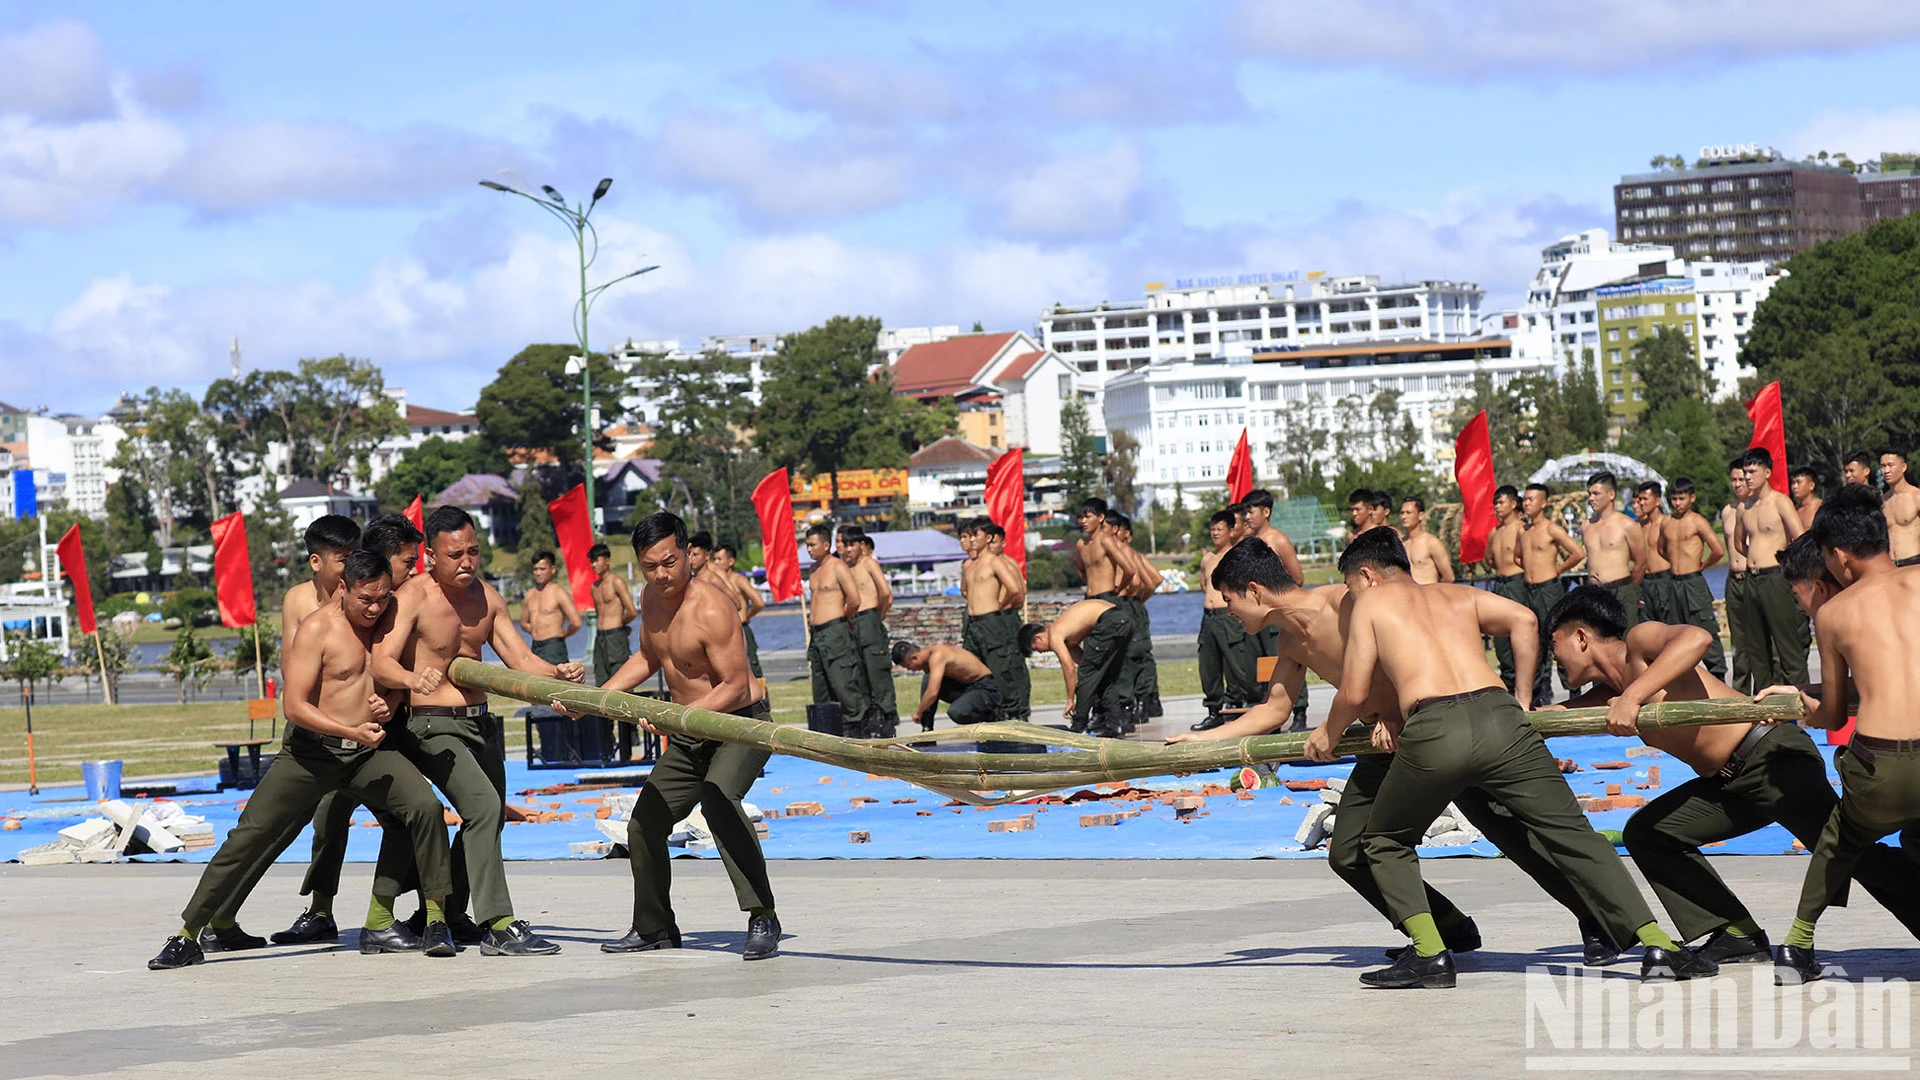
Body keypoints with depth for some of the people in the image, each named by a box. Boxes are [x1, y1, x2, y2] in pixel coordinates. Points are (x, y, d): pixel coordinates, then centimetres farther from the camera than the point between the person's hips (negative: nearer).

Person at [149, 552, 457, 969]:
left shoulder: (387, 622, 5)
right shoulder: (318, 627, -12)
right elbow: (295, 707, -17)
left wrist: (387, 705, -3)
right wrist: (352, 732, -27)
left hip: (369, 752, 4)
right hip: (312, 750, -4)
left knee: (424, 805, -19)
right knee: (251, 835, -5)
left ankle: (436, 918, -10)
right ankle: (188, 937, 3)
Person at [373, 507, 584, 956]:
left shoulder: (486, 597, 7)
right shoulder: (412, 597, -13)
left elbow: (521, 659, 7)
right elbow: (380, 662, -25)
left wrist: (558, 672, -14)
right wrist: (412, 679, -46)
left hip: (481, 723, 8)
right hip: (433, 727, -8)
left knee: (489, 816, 15)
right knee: (483, 806, -24)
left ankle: (448, 915, 33)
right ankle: (498, 927, -28)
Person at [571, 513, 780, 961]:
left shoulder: (711, 608, -25)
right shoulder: (650, 597, 3)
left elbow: (736, 686, -26)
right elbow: (648, 658, 21)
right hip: (688, 736, 9)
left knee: (719, 798, -35)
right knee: (644, 823, 11)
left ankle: (763, 919, -33)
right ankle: (654, 927, 30)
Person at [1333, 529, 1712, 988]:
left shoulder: (1371, 602, 22)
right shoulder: (1457, 595, 32)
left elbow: (1354, 695, 18)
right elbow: (1523, 619, 16)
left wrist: (1329, 733, 38)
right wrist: (1521, 701, 22)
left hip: (1433, 732, -3)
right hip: (1499, 720, 3)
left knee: (1386, 843, 20)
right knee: (1574, 835, 5)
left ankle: (1429, 953, 4)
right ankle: (1657, 945, -5)